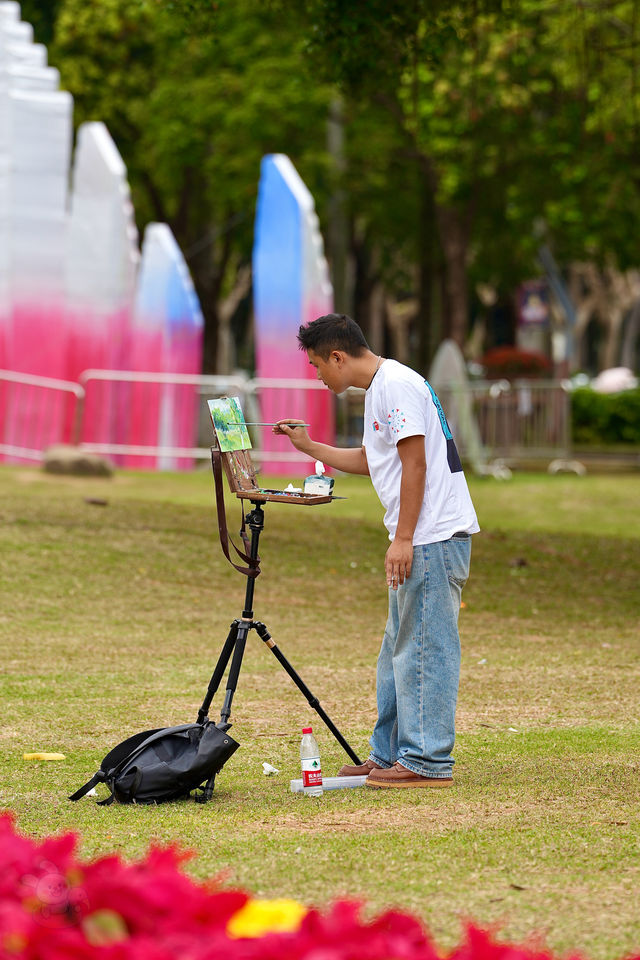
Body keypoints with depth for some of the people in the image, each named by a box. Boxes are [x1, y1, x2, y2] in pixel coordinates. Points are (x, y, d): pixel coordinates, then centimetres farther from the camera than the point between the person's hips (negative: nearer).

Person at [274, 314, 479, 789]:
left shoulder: (397, 385, -14)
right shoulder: (379, 389, 19)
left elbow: (415, 462, -19)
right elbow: (368, 459, 31)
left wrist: (403, 539, -20)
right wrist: (308, 447, 29)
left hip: (434, 536, -11)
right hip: (418, 539, 11)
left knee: (424, 647, -8)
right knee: (400, 648, 15)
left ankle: (428, 761, -6)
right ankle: (390, 753, 22)